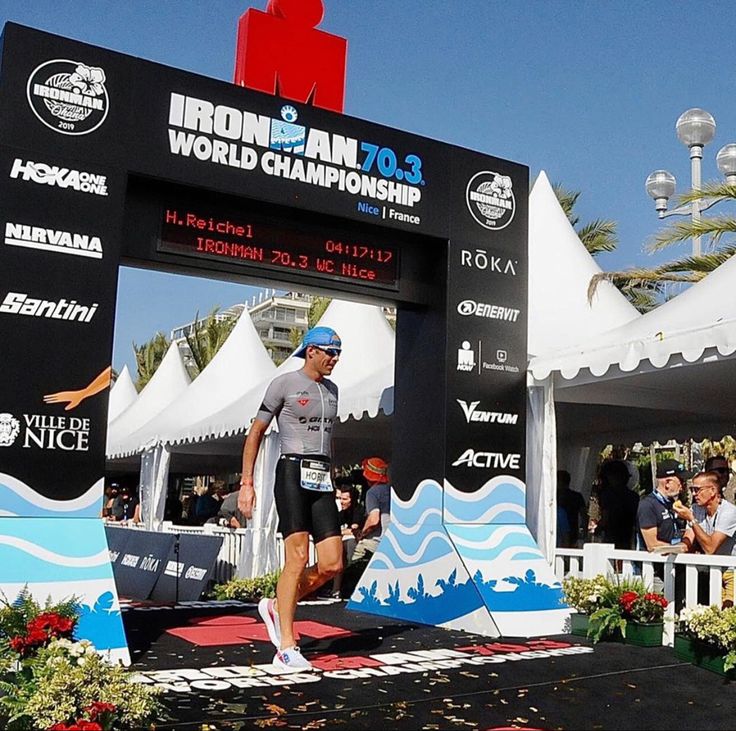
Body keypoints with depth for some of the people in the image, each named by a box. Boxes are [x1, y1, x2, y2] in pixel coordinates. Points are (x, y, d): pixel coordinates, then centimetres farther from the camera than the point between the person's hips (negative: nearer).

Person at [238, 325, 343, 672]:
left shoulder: (331, 389, 19)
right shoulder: (284, 383, 0)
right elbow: (255, 433, 0)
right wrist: (246, 482, -6)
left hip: (322, 480, 6)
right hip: (293, 474, -6)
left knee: (332, 565, -3)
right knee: (298, 559, -12)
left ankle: (276, 607, 19)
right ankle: (286, 650, -4)